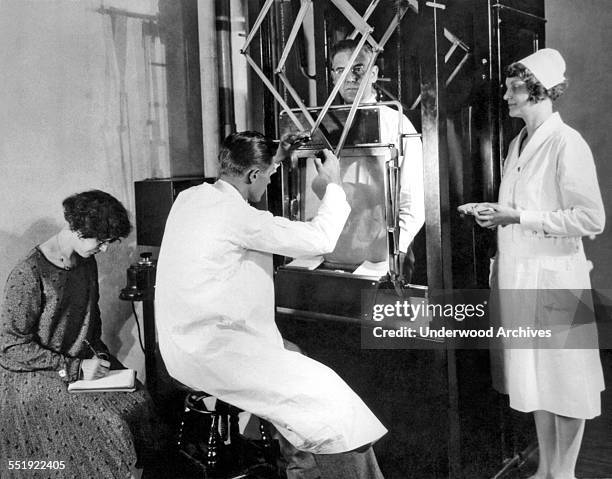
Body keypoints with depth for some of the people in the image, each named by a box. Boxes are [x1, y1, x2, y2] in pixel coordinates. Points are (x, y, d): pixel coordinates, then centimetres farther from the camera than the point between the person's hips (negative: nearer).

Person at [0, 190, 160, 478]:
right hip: (34, 376, -7)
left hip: (83, 360, 7)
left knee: (138, 401, -12)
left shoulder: (87, 263, 5)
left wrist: (97, 353, 4)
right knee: (107, 423, -24)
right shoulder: (29, 275, -21)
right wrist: (74, 369, -21)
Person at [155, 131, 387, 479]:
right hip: (211, 352, -10)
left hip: (185, 343, 10)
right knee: (326, 392, -11)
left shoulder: (190, 198, 7)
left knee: (293, 356, 22)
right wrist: (335, 185, -1)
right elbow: (321, 239, -15)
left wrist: (274, 159, 28)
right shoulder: (236, 216, -19)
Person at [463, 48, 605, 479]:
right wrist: (498, 215, 3)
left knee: (563, 379, 6)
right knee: (534, 377, 16)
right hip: (519, 275, 8)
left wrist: (520, 218, -19)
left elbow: (591, 219, -18)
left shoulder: (567, 144, -13)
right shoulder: (519, 143, 11)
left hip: (553, 276, -8)